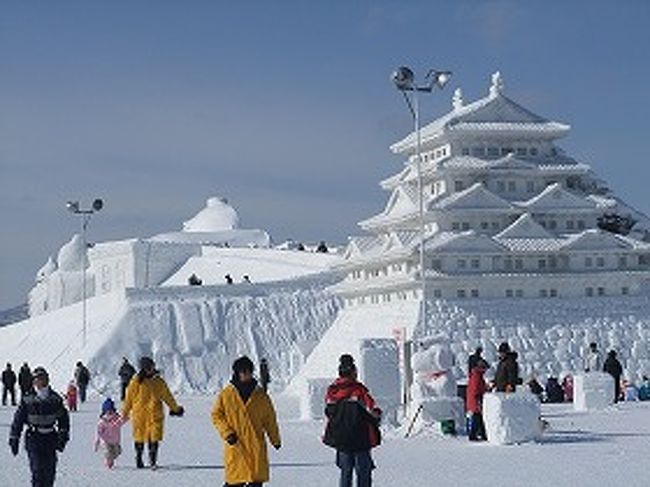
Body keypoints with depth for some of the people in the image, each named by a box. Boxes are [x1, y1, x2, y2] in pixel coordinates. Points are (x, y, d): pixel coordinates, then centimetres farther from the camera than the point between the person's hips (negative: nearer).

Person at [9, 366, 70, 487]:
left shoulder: (55, 399, 4)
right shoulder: (27, 399, -1)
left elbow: (64, 419, 11)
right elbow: (18, 419, 3)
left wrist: (63, 437, 3)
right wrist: (14, 439, 1)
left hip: (51, 439, 2)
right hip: (34, 438, -2)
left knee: (50, 471, 3)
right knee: (37, 470, -11)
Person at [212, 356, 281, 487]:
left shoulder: (260, 395, 5)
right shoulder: (226, 394, -1)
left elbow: (269, 418, 14)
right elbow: (216, 415, 5)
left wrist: (275, 439, 18)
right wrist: (227, 433, -8)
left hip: (256, 446, 2)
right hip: (235, 446, -2)